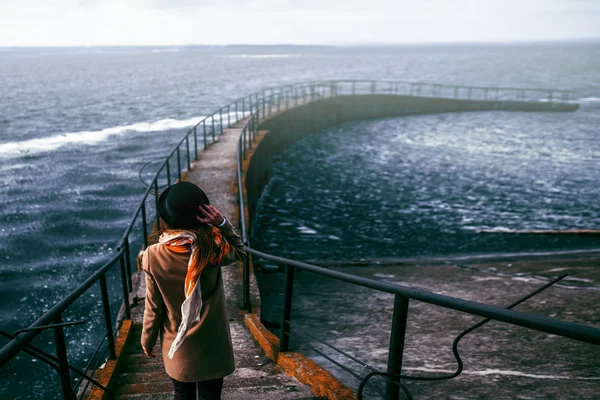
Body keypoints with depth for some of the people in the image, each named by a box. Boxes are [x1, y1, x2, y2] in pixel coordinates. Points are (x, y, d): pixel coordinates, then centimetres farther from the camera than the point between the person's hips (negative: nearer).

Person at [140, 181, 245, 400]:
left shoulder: (154, 255, -19)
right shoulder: (213, 247, -20)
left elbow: (154, 306, -9)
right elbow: (238, 249, 3)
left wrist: (147, 339, 8)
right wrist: (221, 222, -15)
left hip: (177, 348, 1)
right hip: (211, 345, -1)